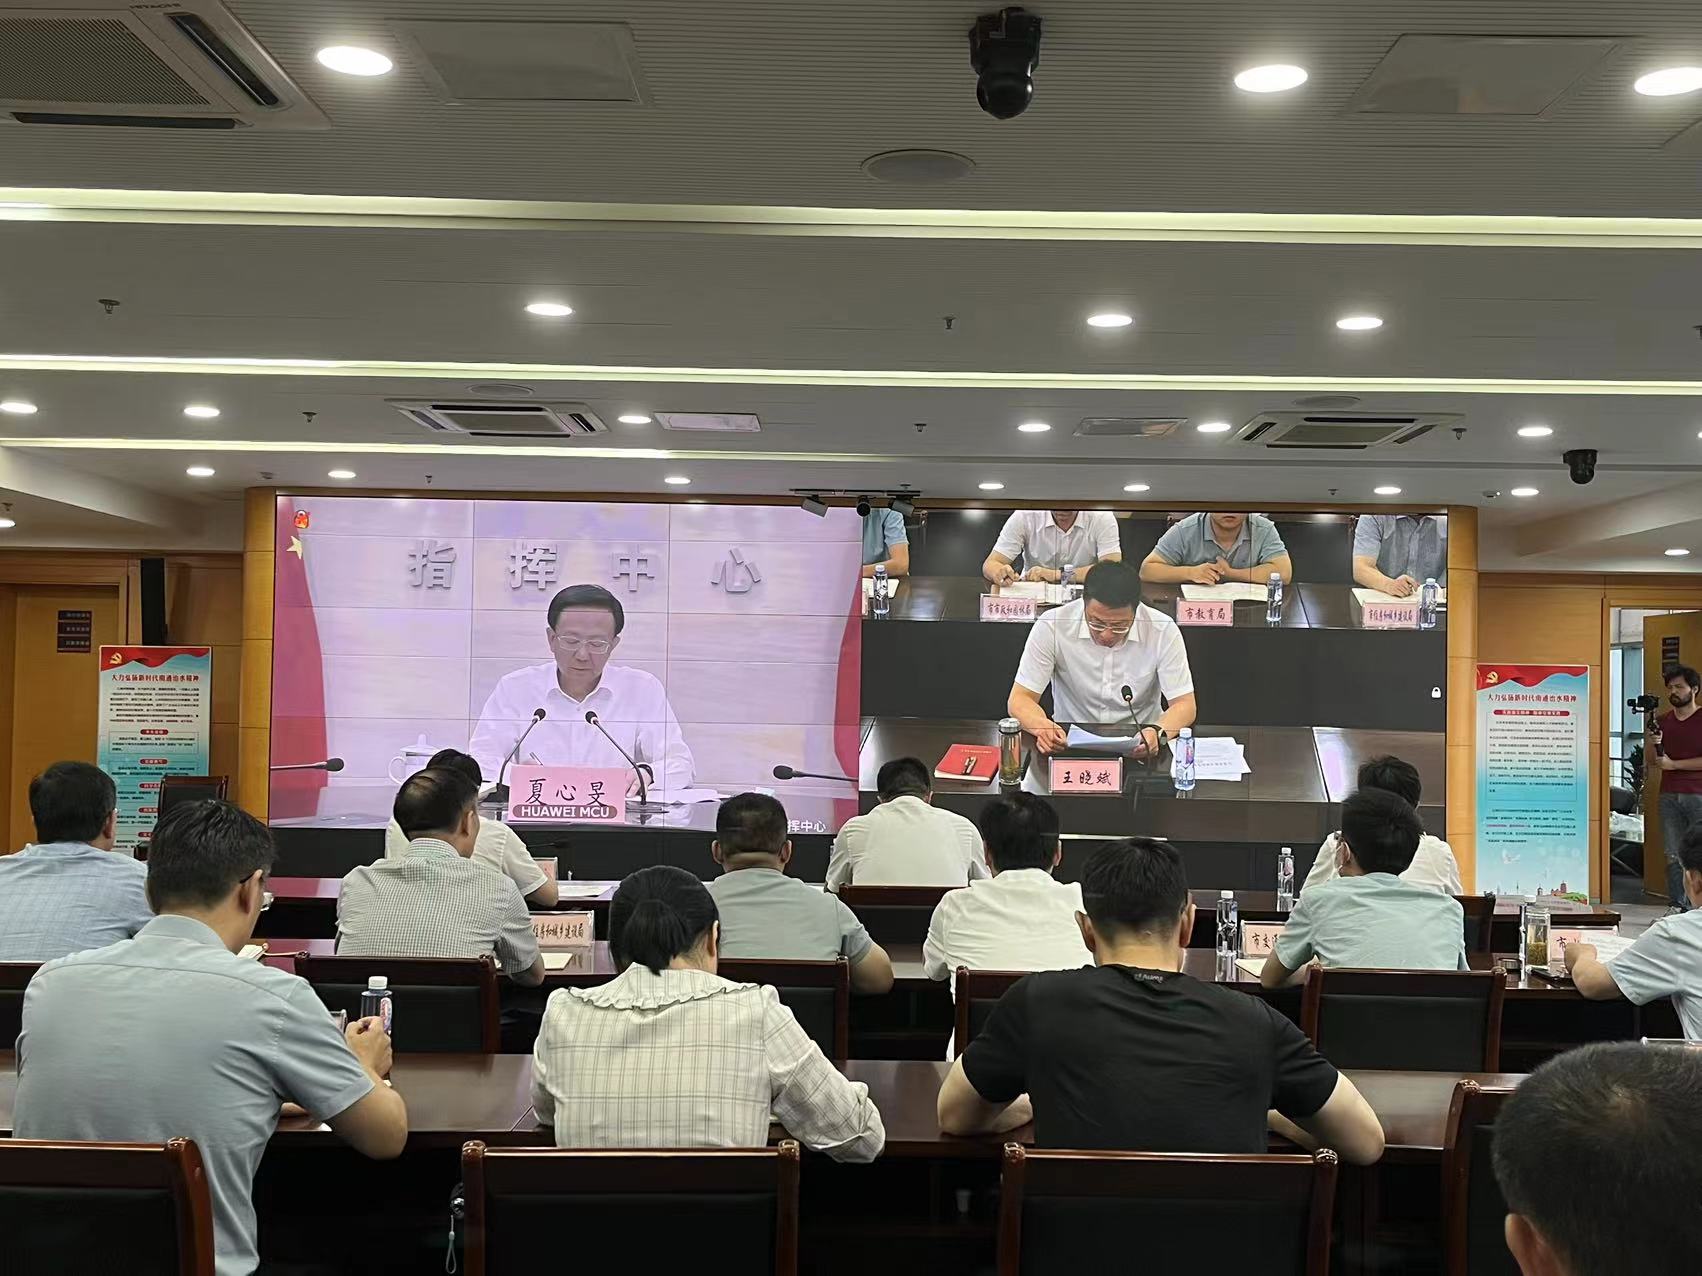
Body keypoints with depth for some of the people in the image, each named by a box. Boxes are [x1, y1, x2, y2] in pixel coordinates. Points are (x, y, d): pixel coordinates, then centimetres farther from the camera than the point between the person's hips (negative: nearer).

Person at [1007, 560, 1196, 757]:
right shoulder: (1051, 627, -13)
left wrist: (1158, 733, -31)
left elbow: (1184, 704, -8)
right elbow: (1019, 699, -9)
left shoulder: (1163, 631, -12)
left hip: (1140, 746, 1)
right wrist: (1041, 725, -32)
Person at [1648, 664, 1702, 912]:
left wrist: (1673, 764, -9)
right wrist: (1650, 743, -3)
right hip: (1669, 796, 5)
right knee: (1674, 856, 3)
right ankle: (1678, 908, 6)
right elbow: (1652, 761, 15)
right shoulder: (1662, 722, 15)